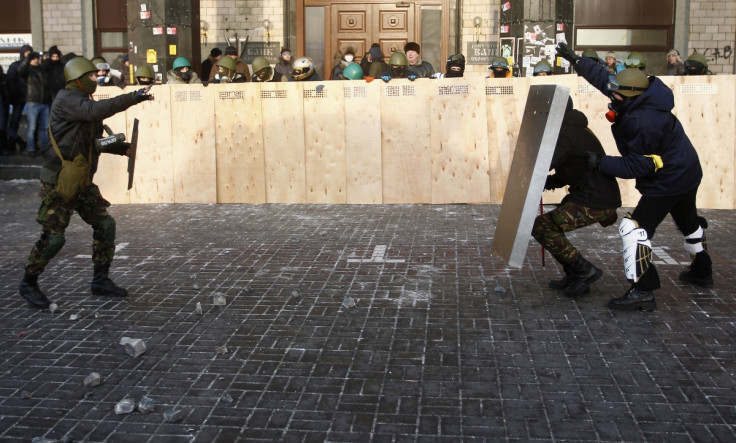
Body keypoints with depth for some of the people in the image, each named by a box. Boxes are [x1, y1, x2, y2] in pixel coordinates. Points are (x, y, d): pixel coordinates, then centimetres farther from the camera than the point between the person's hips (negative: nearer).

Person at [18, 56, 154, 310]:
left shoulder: (81, 100, 15)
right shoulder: (67, 99, -14)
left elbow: (95, 141, 22)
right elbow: (95, 111, -34)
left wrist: (123, 148, 7)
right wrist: (133, 98, -36)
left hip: (82, 181, 9)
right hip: (59, 181, -9)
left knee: (105, 224, 5)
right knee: (53, 237, -6)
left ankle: (101, 280, 16)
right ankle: (28, 284, 14)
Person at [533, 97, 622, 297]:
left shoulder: (567, 134, -15)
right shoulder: (574, 129, 18)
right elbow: (566, 174, 22)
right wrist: (543, 183, 8)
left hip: (595, 203, -11)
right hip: (596, 197, 11)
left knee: (541, 227, -10)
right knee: (551, 224, 19)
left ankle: (585, 271, -4)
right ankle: (574, 276, 20)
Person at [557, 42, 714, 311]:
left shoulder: (644, 123, -33)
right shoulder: (639, 103, -5)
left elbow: (637, 166, -28)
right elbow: (605, 79, 6)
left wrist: (602, 163, -26)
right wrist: (576, 61, 6)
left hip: (667, 183, -11)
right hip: (687, 175, 11)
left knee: (635, 227, -13)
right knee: (688, 223, 28)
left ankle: (642, 291, -16)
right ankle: (701, 271, 51)